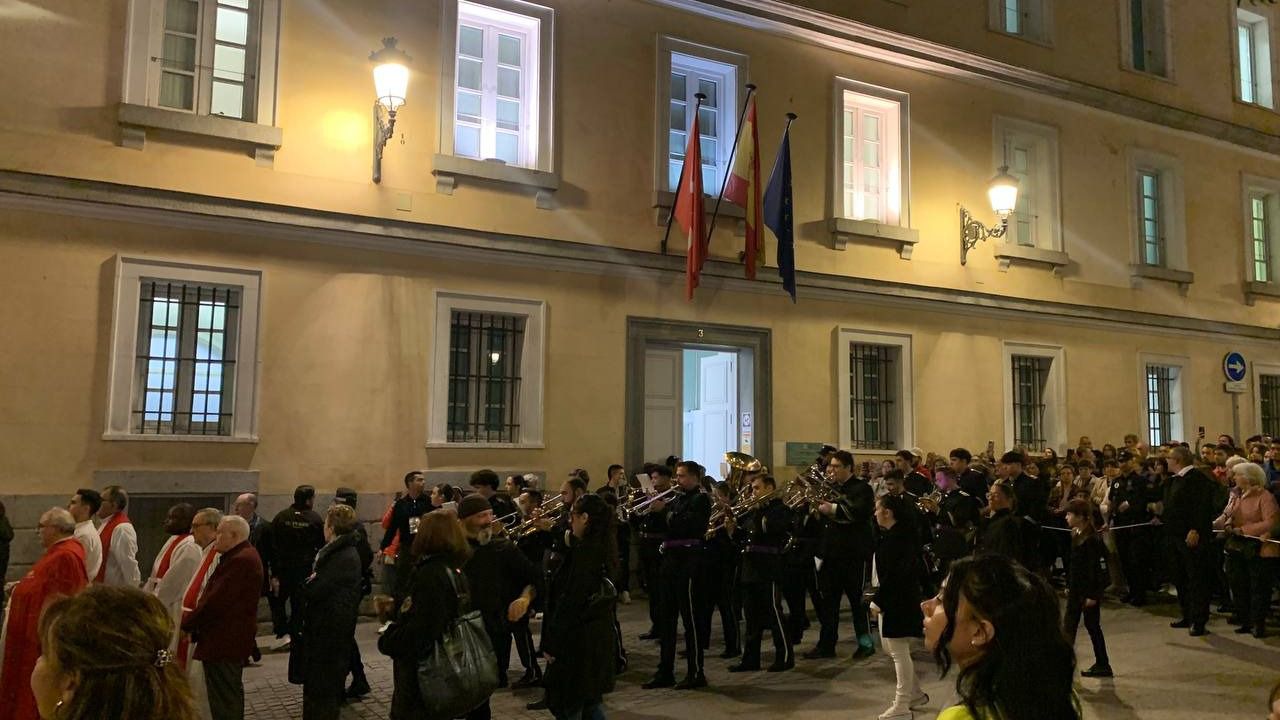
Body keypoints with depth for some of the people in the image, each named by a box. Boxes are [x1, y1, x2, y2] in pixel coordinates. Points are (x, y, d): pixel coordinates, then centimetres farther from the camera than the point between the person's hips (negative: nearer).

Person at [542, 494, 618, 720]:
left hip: (577, 638, -9)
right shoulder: (602, 548, 6)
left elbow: (569, 602, -21)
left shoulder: (583, 551, -20)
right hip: (600, 635, 9)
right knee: (590, 701, 20)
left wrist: (550, 643, -15)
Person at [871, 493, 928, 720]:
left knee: (899, 651, -1)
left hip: (898, 600, -10)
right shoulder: (899, 533, 10)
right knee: (890, 647, 19)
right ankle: (916, 694, 29)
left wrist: (878, 601, -20)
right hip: (894, 599, 10)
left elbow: (893, 574, -25)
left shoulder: (897, 538, -21)